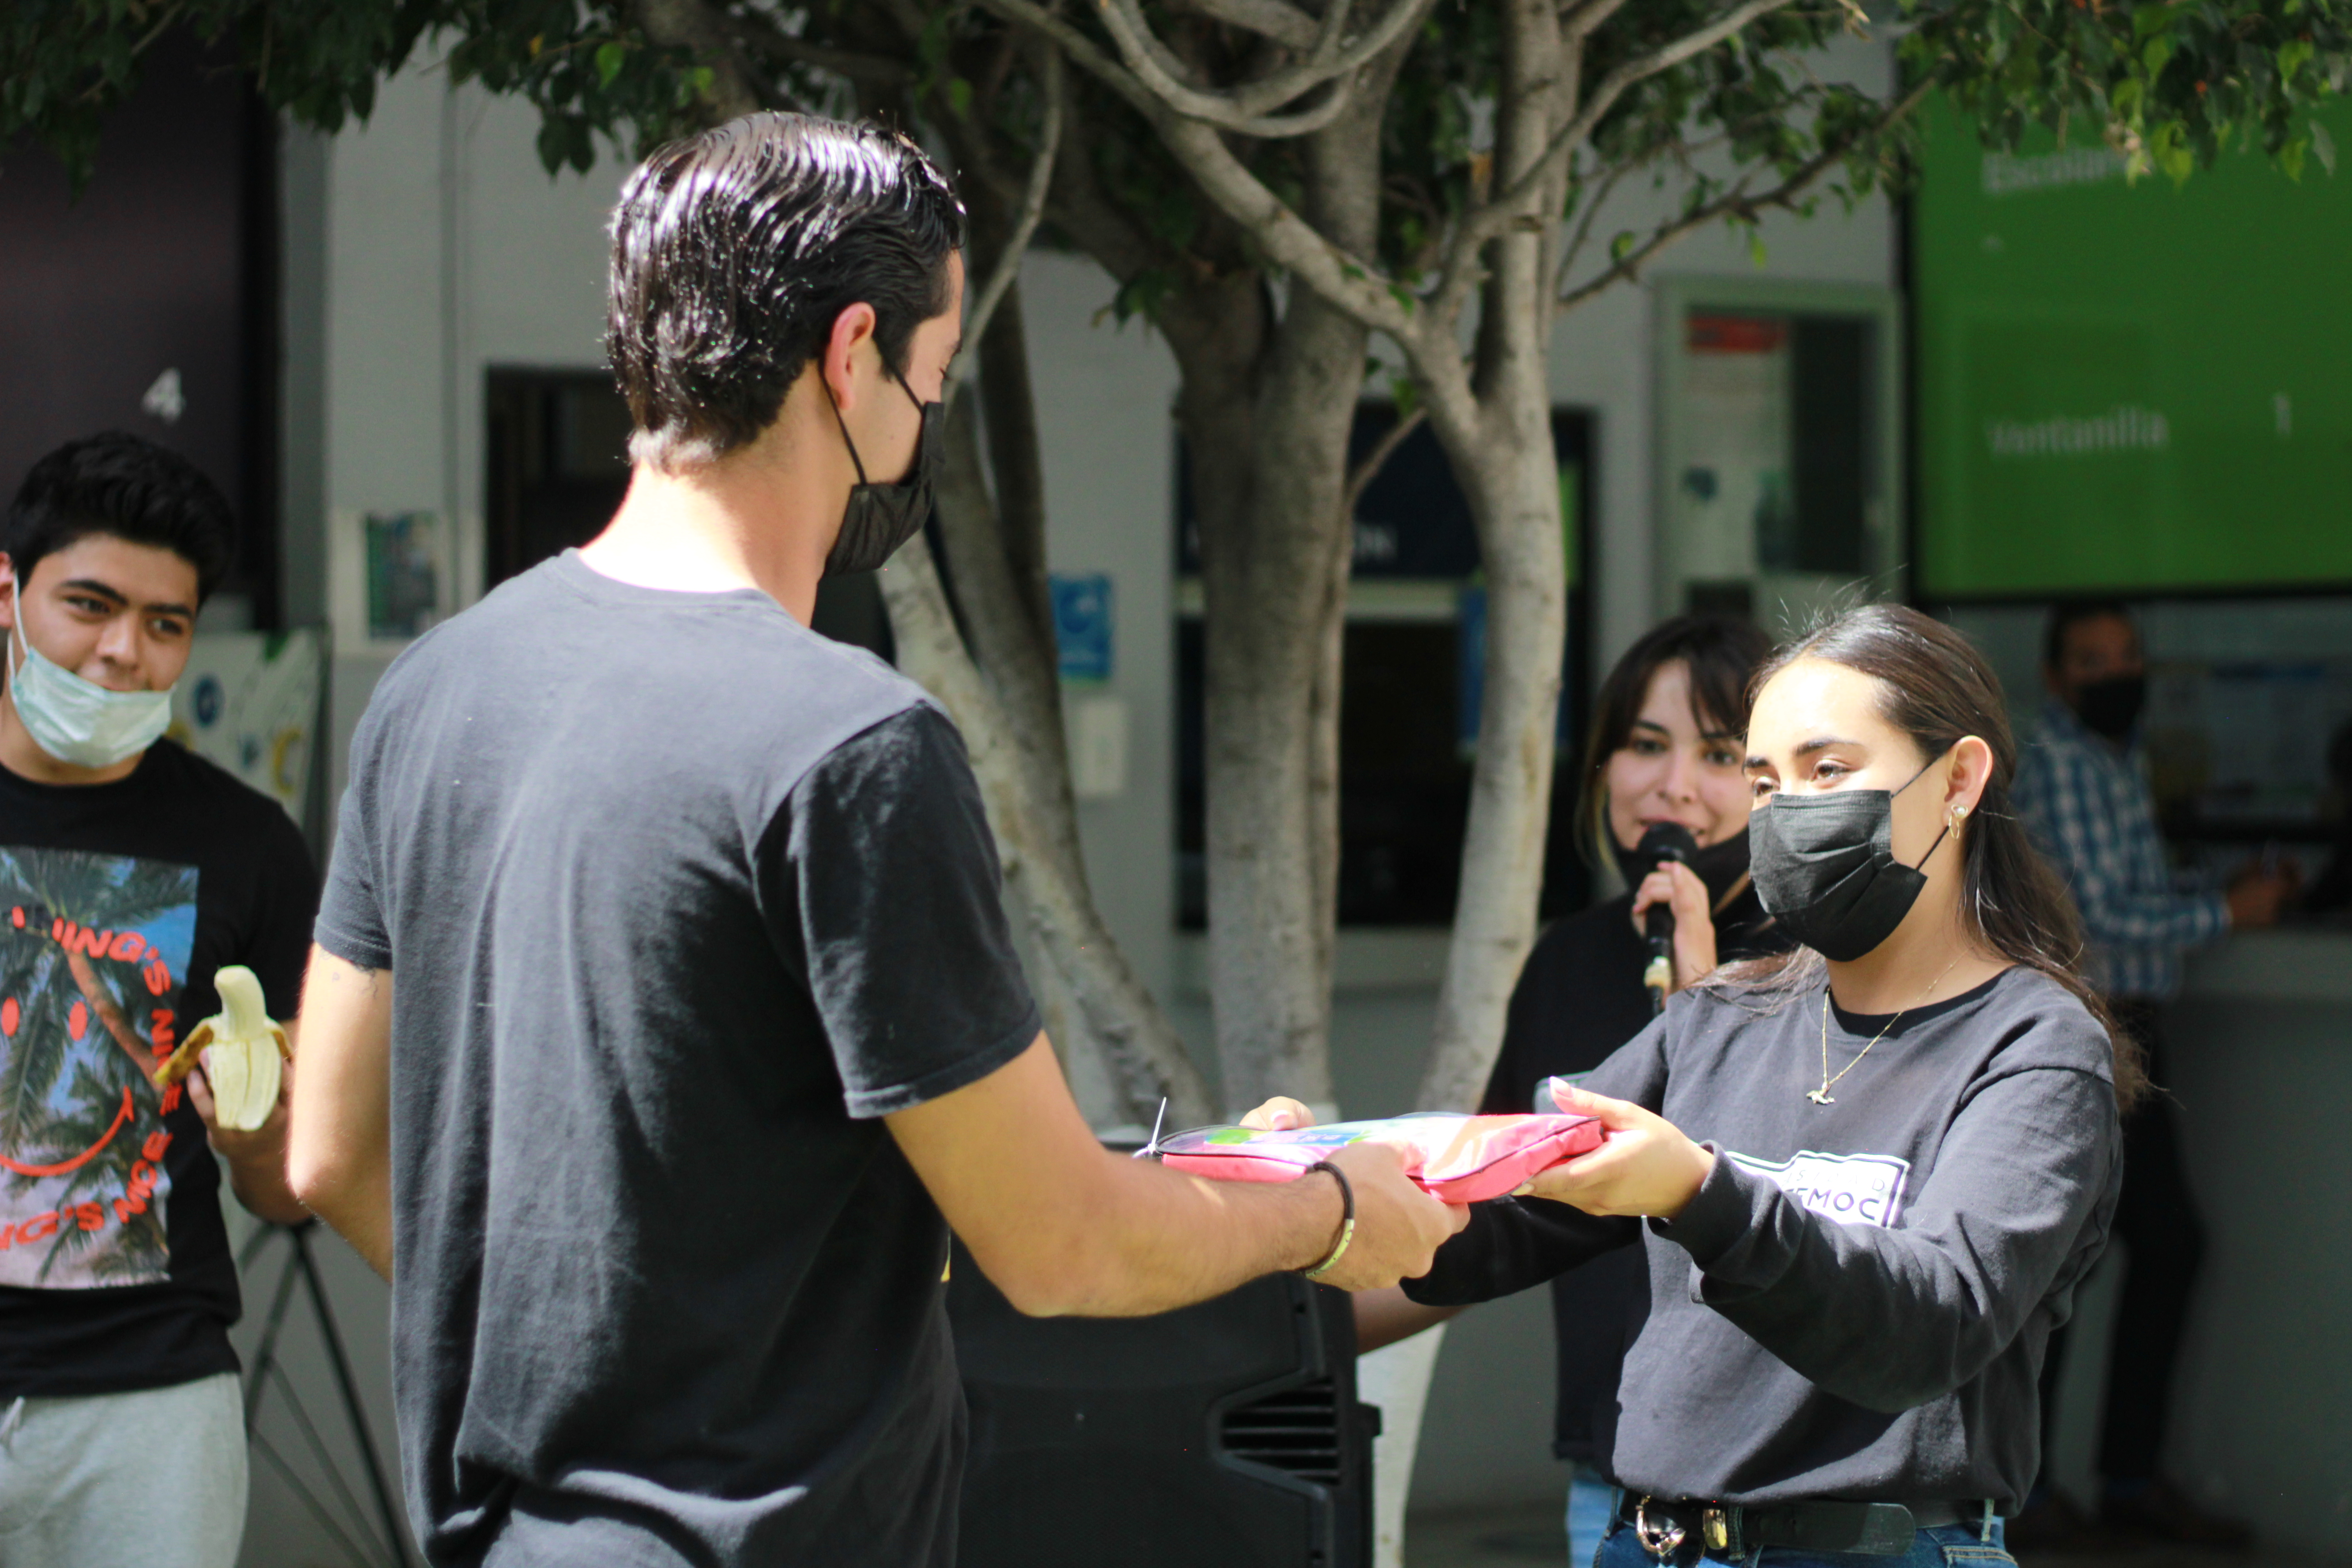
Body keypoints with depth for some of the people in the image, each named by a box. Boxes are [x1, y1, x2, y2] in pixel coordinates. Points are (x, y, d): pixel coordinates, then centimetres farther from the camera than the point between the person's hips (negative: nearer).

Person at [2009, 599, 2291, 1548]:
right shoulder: (2056, 764, -13)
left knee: (2169, 1241, 11)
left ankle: (2133, 1478, 19)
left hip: (2126, 1032, 10)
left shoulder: (2123, 760, 17)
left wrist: (2231, 894, 7)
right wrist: (2228, 914, -10)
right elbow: (2107, 916, -19)